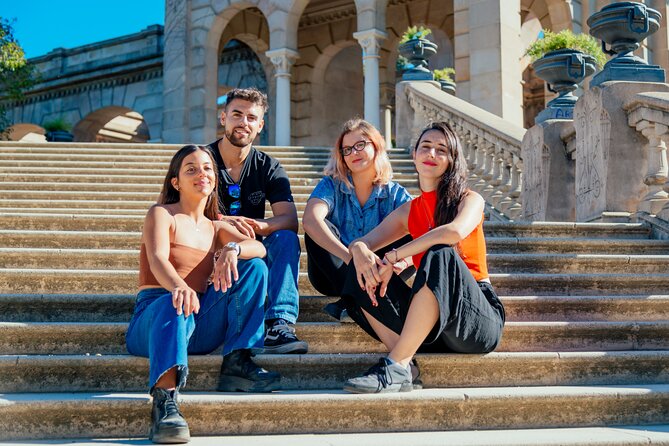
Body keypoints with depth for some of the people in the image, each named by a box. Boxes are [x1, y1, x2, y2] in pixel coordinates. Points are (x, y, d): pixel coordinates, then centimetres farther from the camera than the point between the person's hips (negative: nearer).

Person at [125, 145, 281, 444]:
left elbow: (259, 248, -1)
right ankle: (164, 402, -55)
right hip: (154, 313, -5)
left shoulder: (216, 228, 17)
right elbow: (157, 260, -19)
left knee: (255, 268, -7)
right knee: (175, 305, -40)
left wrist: (233, 249, -26)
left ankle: (236, 363, -11)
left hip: (200, 324, 5)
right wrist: (179, 287, -43)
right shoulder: (162, 214, 1)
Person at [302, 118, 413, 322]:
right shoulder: (332, 185, -8)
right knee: (321, 230, -27)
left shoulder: (395, 193, -3)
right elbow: (310, 219, -30)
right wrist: (349, 257, -45)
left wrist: (403, 262, -41)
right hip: (332, 273, -1)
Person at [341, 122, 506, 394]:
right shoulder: (409, 211, 16)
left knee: (440, 256, -33)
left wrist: (392, 257, -22)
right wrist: (360, 252, -19)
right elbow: (360, 243, 8)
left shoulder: (470, 200, 1)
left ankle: (395, 367, -34)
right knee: (364, 271, -11)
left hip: (479, 317, -4)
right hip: (429, 321, 5)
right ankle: (404, 366, -29)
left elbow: (455, 232, -23)